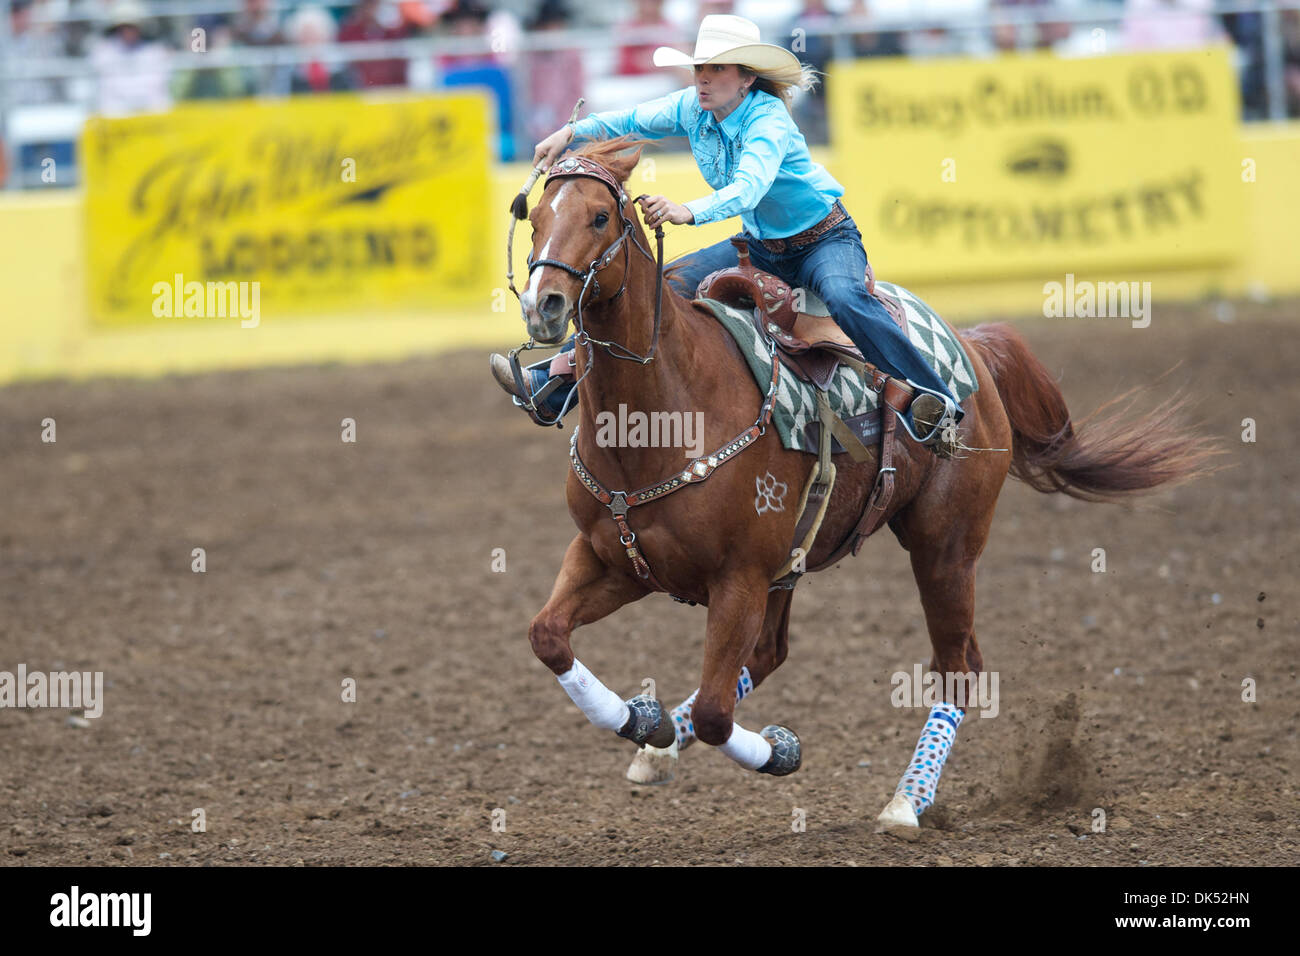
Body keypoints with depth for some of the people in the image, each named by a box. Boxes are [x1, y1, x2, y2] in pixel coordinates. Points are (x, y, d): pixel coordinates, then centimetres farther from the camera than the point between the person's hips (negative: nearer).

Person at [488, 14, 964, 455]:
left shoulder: (768, 121, -28)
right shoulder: (693, 108, -6)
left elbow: (747, 189, -45)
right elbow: (632, 121, 11)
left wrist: (688, 212, -62)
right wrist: (571, 132, -3)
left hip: (826, 241, -8)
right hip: (760, 246, 8)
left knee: (843, 297, -40)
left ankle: (934, 405, -50)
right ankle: (551, 383, 9)